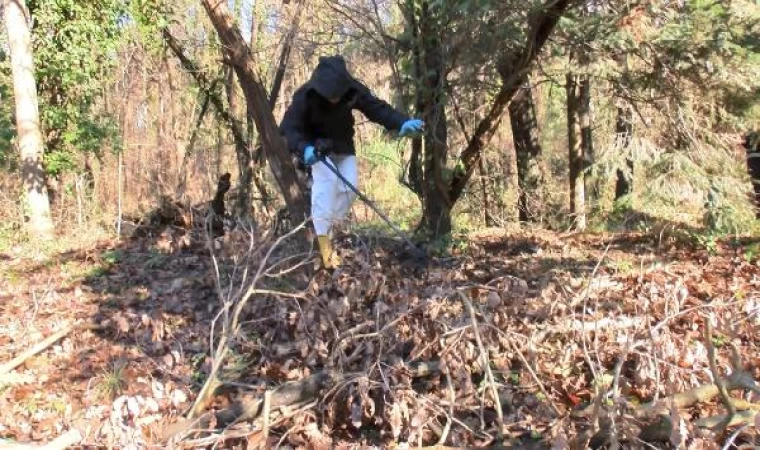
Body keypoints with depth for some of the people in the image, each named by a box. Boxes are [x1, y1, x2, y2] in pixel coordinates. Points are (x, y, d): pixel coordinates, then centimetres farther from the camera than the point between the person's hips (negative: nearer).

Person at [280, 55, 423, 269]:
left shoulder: (353, 90, -22)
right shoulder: (306, 96, -29)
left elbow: (377, 107, -23)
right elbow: (289, 127, -28)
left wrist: (402, 122, -40)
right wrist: (303, 148, -48)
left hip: (343, 147, 4)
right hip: (316, 147, -4)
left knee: (349, 187, -10)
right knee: (326, 181, -27)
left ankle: (326, 227, 4)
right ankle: (323, 240, -28)